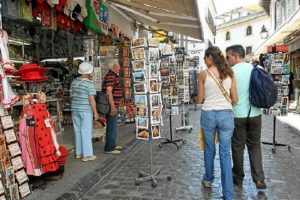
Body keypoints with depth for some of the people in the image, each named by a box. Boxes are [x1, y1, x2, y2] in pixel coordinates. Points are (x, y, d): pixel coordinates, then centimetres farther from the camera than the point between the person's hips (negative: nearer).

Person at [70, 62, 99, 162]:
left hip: (75, 109, 7)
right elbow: (91, 99, -16)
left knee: (78, 131, 14)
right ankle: (87, 155, 6)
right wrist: (95, 112, -10)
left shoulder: (74, 81, 7)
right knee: (86, 131, 0)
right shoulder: (89, 83, -14)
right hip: (86, 110, -7)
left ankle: (79, 153, 23)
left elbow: (71, 95, 13)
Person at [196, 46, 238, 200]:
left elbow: (199, 100, -1)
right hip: (226, 115, 2)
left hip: (208, 114, -1)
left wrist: (195, 98, 21)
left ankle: (208, 179, 40)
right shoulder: (230, 74, 1)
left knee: (209, 149, 18)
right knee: (225, 154, 7)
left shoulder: (203, 74, -6)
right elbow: (234, 99, 4)